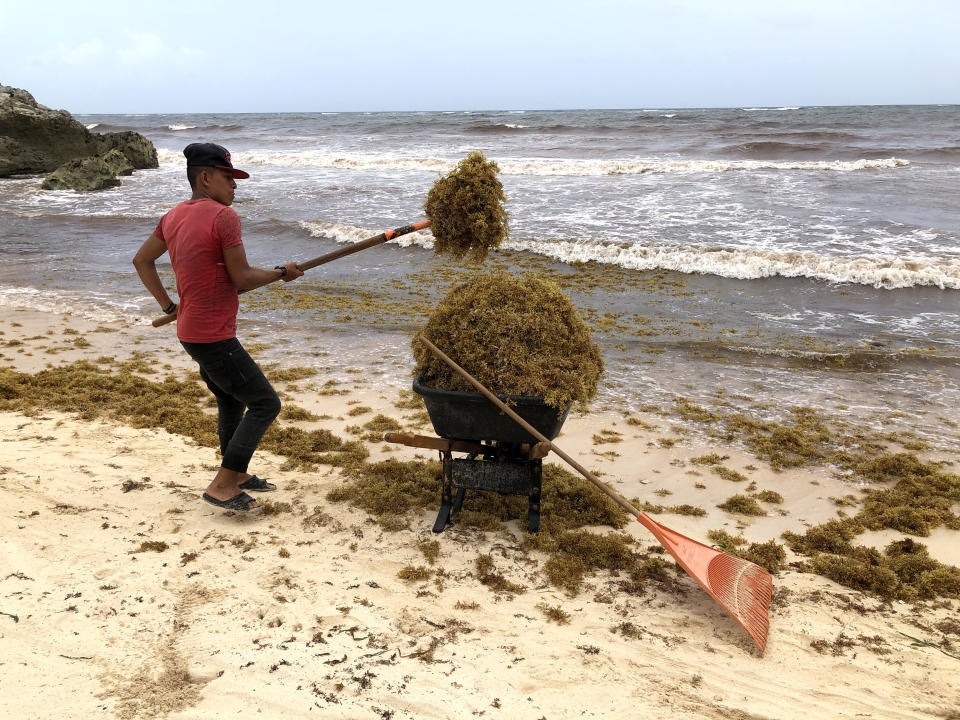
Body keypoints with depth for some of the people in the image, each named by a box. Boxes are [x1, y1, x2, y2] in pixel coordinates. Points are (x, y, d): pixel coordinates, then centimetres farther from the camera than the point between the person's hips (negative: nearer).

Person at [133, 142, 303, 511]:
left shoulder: (174, 216, 9)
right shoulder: (223, 216, -18)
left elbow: (142, 261, 19)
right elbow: (242, 279, -16)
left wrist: (168, 305, 20)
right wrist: (281, 272, -1)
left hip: (191, 330, 10)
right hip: (214, 337, -10)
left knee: (232, 400, 23)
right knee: (265, 403, -3)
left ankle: (236, 475, 35)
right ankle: (221, 486, -1)